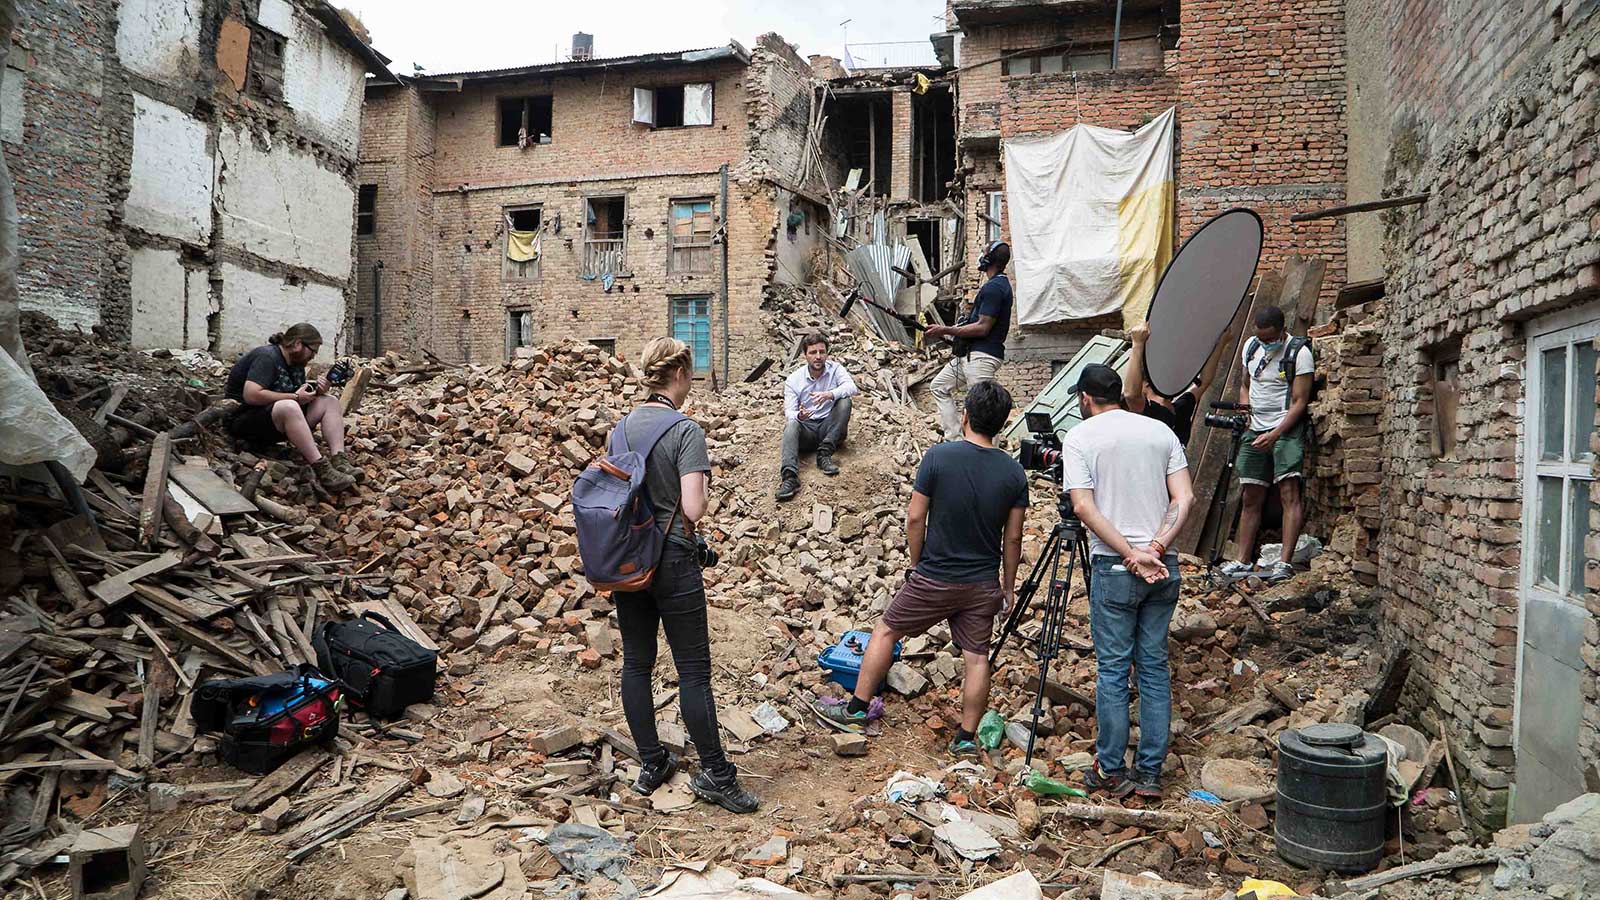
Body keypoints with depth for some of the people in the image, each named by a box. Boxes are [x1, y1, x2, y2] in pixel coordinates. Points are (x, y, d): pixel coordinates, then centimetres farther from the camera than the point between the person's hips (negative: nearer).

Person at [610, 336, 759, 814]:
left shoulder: (622, 426, 5)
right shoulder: (686, 430, -15)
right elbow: (693, 508, -22)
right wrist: (703, 482, -3)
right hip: (672, 560, -6)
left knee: (636, 663, 13)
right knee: (693, 669, 2)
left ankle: (650, 764, 25)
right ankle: (715, 775, 11)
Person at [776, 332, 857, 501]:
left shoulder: (835, 369, 0)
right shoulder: (793, 380, -1)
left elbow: (851, 387, -20)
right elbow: (789, 411, -9)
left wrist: (830, 395, -41)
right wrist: (799, 416, -34)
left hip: (829, 427, 0)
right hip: (806, 430, 0)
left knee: (845, 402, -25)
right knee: (791, 426, -33)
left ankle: (824, 454, -28)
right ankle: (790, 477, -52)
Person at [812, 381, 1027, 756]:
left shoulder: (938, 456, -14)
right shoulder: (1013, 472, -5)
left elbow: (915, 518, -9)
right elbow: (1012, 538, 0)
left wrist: (918, 565, 6)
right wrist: (1008, 585, 12)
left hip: (933, 578, -2)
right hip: (983, 584, 2)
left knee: (886, 631, 13)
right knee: (976, 657, 10)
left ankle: (856, 710, 21)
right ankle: (966, 738, 16)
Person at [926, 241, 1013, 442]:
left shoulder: (993, 288, -17)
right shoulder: (1000, 284, 17)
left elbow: (982, 328, -21)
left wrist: (946, 330, -16)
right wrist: (949, 329, 16)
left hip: (982, 356, -12)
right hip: (969, 354, 12)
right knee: (940, 386, 18)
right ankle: (955, 438, 15)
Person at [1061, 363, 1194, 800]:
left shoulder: (1080, 437, -2)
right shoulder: (1161, 432, 10)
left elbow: (1084, 507, -12)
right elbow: (1184, 498, 1)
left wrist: (1132, 554, -12)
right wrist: (1155, 547, -6)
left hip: (1113, 567, -4)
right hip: (1163, 567, 4)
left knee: (1113, 669, 3)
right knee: (1155, 667, 10)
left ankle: (1111, 771, 11)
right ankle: (1150, 772, 15)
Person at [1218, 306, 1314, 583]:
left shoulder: (1299, 353, -11)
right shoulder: (1251, 346, 9)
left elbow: (1299, 402, -14)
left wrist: (1275, 435, -23)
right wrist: (1243, 409, 3)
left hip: (1286, 429, -6)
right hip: (1256, 430, 6)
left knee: (1289, 492, -16)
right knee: (1250, 498, 7)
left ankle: (1285, 562, -20)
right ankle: (1244, 562, 13)